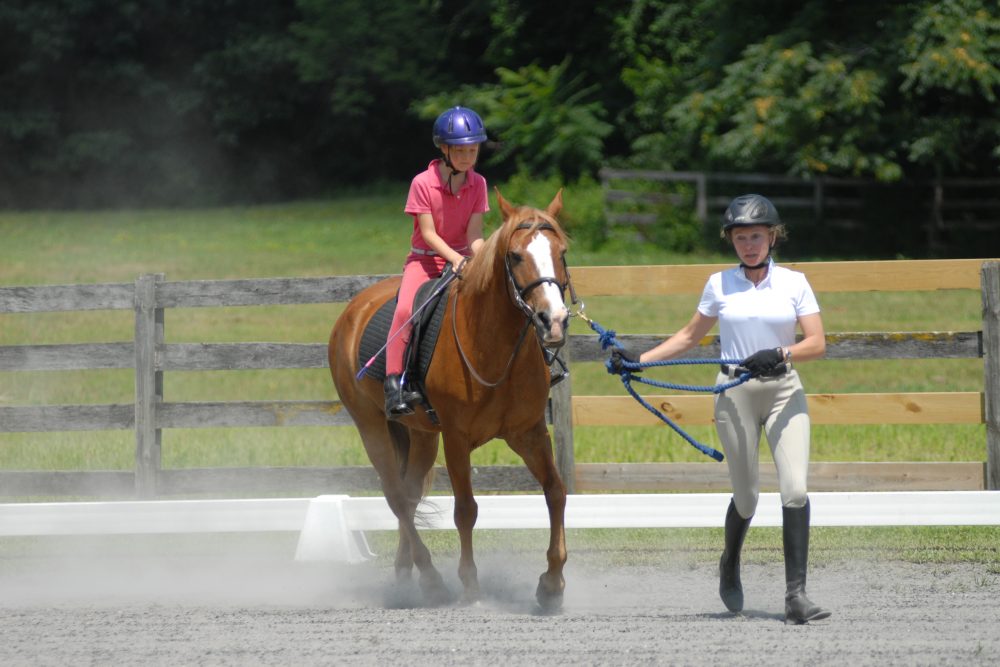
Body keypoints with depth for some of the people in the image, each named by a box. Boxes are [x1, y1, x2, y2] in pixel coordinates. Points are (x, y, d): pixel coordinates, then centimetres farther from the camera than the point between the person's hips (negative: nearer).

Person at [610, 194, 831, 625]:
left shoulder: (793, 283, 2)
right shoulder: (720, 285, 5)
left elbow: (817, 344, -4)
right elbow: (690, 336, 16)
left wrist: (780, 354, -22)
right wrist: (639, 360, 8)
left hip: (784, 391, 0)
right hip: (736, 394, 0)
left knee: (795, 489, -15)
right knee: (746, 496, 3)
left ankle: (796, 595, -14)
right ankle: (730, 566, 36)